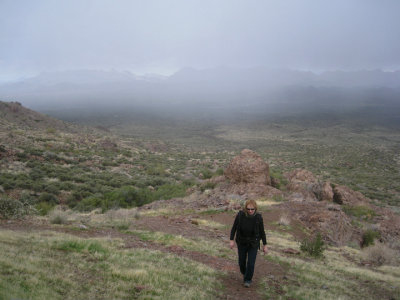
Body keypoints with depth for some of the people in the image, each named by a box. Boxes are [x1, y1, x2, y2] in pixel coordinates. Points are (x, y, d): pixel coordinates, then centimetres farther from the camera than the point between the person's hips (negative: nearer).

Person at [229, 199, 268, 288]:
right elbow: (234, 227, -7)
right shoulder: (240, 215, -19)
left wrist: (265, 245, -2)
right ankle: (244, 273, 47)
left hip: (253, 244, -1)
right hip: (242, 243, 1)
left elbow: (262, 231, -7)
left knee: (251, 263, -3)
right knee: (242, 262, 14)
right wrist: (231, 240, -9)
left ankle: (248, 280, 23)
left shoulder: (258, 217, -19)